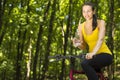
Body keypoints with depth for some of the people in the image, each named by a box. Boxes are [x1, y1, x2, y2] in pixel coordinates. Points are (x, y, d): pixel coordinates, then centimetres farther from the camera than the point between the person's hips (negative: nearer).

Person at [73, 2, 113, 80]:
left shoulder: (100, 22, -7)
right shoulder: (81, 26, 4)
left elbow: (100, 39, -24)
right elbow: (83, 46, 9)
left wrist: (93, 53, -42)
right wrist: (77, 43, -16)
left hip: (105, 54, -5)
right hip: (93, 57, 6)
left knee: (85, 64, -31)